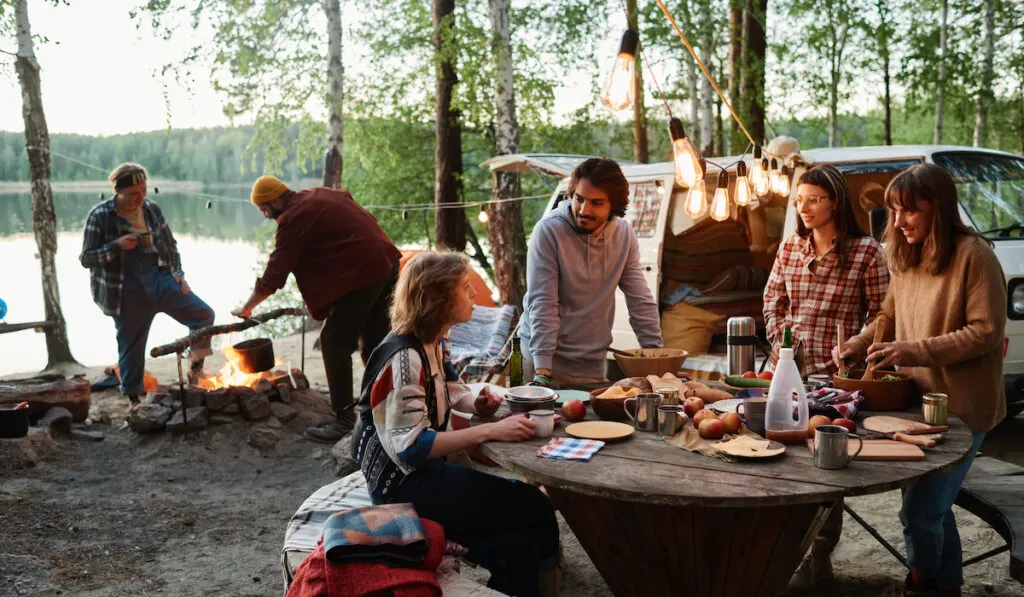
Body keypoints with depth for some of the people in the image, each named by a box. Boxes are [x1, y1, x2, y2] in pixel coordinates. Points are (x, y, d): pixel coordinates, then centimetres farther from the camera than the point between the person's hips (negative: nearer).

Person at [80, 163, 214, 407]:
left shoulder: (152, 210, 5)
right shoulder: (100, 216, -7)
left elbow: (170, 245, 16)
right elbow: (86, 258, -6)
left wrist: (177, 273, 3)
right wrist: (117, 246, -20)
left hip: (159, 278, 3)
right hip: (127, 291, -3)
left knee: (204, 314, -8)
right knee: (131, 345, 5)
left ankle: (195, 368, 11)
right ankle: (134, 398, 23)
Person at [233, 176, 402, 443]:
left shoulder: (293, 218, -8)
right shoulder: (321, 195, 18)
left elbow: (275, 273, -6)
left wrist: (246, 308, 6)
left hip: (360, 274, -10)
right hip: (388, 264, 10)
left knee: (334, 344, -2)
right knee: (375, 342, 18)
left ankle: (344, 420, 0)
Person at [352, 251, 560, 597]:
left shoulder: (434, 342, 5)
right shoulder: (404, 358, -22)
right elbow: (410, 447, -27)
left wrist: (476, 404, -1)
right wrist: (490, 432, -29)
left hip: (425, 469, 9)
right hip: (402, 482, -9)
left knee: (516, 548, -6)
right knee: (534, 510, -13)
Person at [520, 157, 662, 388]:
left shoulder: (624, 234, -1)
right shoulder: (548, 230, -16)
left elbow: (641, 302, 4)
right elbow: (542, 304, -18)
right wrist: (542, 370, -23)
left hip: (593, 362, 4)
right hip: (545, 355, -4)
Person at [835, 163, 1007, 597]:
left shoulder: (973, 255, -15)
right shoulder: (905, 258, 9)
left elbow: (986, 332, -17)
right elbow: (890, 316, 18)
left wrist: (912, 351, -23)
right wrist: (856, 346, 1)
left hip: (960, 407, -7)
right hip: (918, 401, 7)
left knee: (919, 512, -4)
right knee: (932, 508, 16)